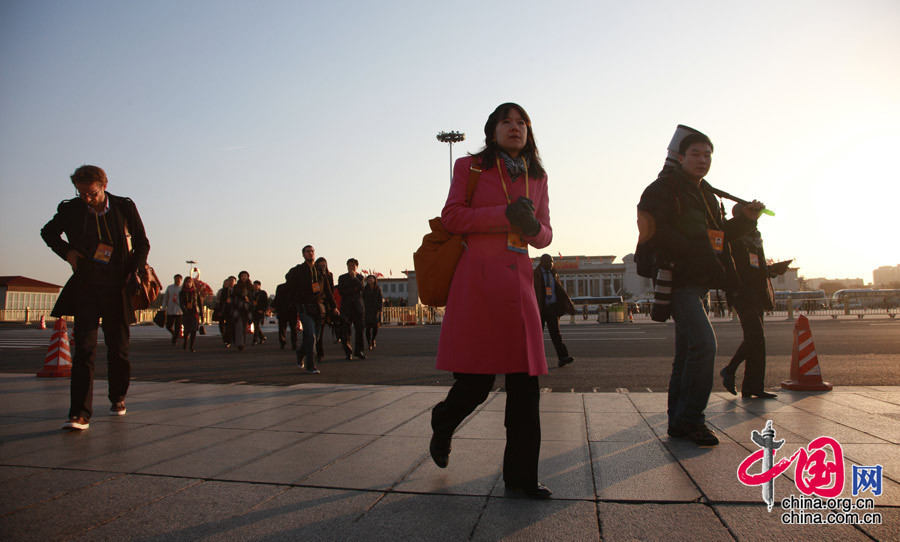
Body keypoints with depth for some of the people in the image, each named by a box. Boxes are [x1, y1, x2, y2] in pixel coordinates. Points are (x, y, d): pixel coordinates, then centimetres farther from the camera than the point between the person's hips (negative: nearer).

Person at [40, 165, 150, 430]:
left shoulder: (125, 208, -1)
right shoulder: (70, 209, 1)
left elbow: (142, 244, 9)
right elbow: (48, 232, 20)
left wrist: (133, 271, -3)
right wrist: (66, 251, 2)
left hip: (117, 290, 0)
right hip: (86, 289, 0)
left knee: (119, 349, 7)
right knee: (84, 349, -8)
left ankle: (118, 398, 29)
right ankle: (80, 414, -7)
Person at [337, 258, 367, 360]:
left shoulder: (359, 277, 12)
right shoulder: (342, 278, 9)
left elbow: (362, 287, -6)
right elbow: (341, 291, -3)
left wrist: (355, 277, -12)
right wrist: (354, 290, -7)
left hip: (357, 306, 1)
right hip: (346, 307, -1)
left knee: (359, 329, -3)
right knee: (346, 330, -2)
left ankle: (358, 350, 5)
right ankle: (348, 352, 6)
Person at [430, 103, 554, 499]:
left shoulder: (537, 177, 19)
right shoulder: (470, 167, 8)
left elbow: (545, 235, 18)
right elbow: (451, 216, -3)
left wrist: (532, 225, -6)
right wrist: (505, 215, -11)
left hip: (519, 281, 5)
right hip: (478, 279, -4)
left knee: (526, 384, 1)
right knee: (476, 381, -3)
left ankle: (521, 477, 12)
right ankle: (442, 425, 31)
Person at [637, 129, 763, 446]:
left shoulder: (706, 194, 21)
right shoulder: (664, 187, -5)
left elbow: (718, 234, 25)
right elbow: (654, 230, -18)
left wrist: (745, 218, 11)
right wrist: (694, 251, -28)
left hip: (699, 283, 9)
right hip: (679, 279, -9)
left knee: (687, 353, 10)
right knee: (704, 342, -19)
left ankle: (679, 422, 18)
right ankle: (690, 419, -9)